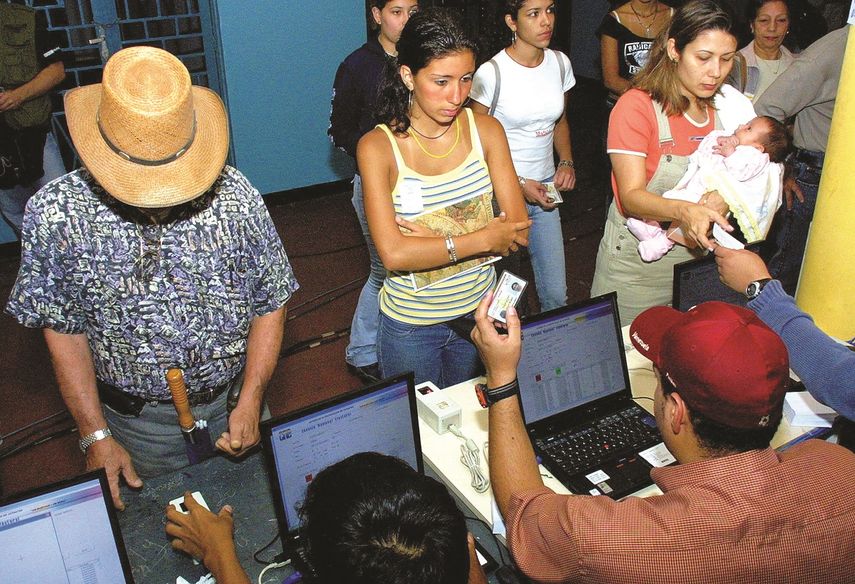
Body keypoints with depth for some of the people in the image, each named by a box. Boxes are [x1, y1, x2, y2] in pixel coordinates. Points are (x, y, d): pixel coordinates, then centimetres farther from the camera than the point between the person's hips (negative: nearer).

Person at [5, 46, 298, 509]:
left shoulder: (234, 194, -17)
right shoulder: (55, 214, -18)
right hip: (138, 419, 0)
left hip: (233, 400, 1)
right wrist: (96, 435, -9)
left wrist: (250, 403, -12)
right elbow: (63, 329, -7)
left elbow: (271, 303, -7)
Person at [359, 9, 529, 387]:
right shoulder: (378, 146, -17)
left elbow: (518, 233, -11)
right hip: (411, 326, -3)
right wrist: (484, 238, -24)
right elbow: (394, 253, -26)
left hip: (480, 310, 3)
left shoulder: (485, 129, -7)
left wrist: (433, 239, -22)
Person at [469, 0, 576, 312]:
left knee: (556, 293, 8)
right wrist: (519, 184, -14)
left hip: (544, 188, 5)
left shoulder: (560, 63, 3)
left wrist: (566, 162, 1)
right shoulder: (491, 72, -14)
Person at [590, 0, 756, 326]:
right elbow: (631, 196, -22)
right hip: (636, 260, -5)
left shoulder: (727, 107, 3)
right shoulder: (636, 106, -16)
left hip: (696, 254, 5)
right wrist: (684, 211, -41)